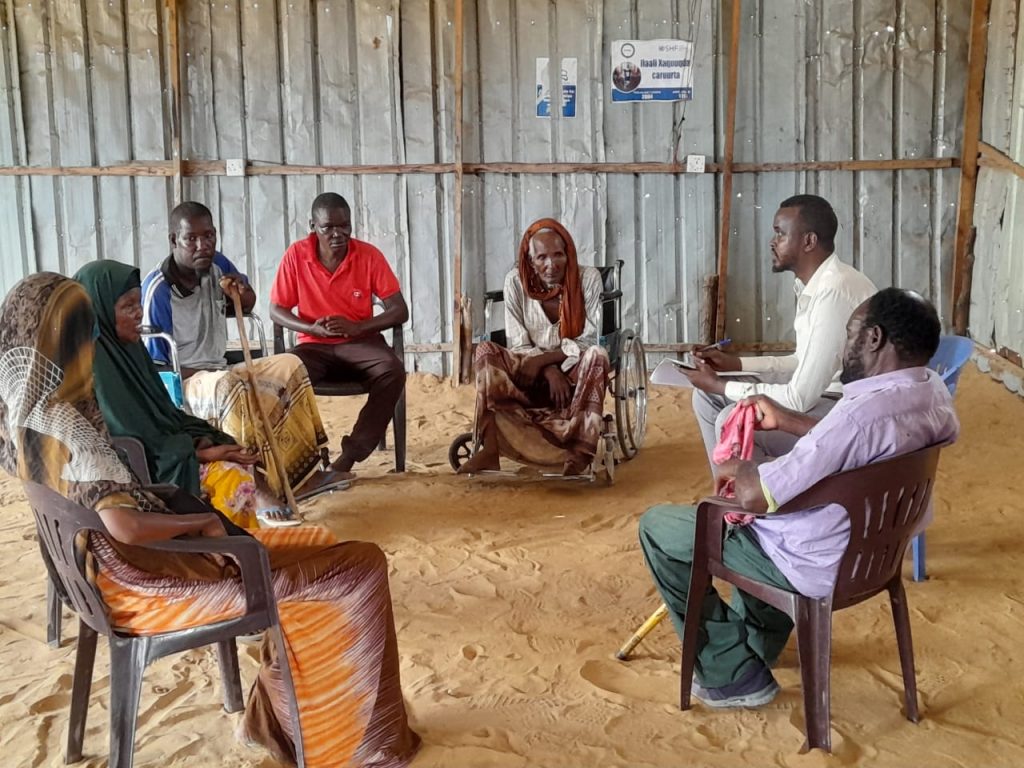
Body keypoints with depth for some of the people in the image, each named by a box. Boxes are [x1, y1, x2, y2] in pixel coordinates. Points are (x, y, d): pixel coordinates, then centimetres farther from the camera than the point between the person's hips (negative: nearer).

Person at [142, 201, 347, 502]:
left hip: (220, 373, 8)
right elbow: (157, 364, -15)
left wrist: (242, 292, -2)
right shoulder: (158, 289, -18)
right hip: (179, 383, -8)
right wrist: (205, 375, -22)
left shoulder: (217, 265, 0)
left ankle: (301, 474, -9)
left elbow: (248, 305, 22)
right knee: (230, 387, -37)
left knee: (289, 366, -7)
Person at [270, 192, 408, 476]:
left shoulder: (369, 255, -8)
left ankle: (348, 457, -27)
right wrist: (313, 329, -19)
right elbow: (276, 310, 1)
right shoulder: (296, 255, -6)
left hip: (360, 342, 0)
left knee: (392, 371, -32)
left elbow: (400, 311, -7)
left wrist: (356, 327, -22)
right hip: (314, 346, 0)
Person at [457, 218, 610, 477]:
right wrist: (549, 370, -25)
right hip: (531, 375, 2)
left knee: (597, 355, -34)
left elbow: (592, 340, -13)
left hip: (575, 372, -1)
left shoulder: (588, 278, -10)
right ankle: (489, 448, -36)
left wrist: (546, 357, -24)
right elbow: (518, 346, -7)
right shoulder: (516, 281, -7)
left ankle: (582, 452, -40)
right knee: (486, 352, -23)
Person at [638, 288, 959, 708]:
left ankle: (736, 676, 9)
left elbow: (754, 496, -31)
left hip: (817, 569, -9)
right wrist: (783, 419, 12)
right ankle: (755, 644, 40)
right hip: (873, 549, 9)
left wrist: (738, 469, -10)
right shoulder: (933, 391, -5)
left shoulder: (865, 412, -34)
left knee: (657, 525, 2)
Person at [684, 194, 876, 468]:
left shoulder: (835, 292, -25)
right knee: (706, 395, 7)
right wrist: (735, 363, 8)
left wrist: (719, 386, -15)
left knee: (734, 422, -28)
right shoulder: (814, 284, 6)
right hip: (825, 395, 10)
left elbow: (800, 399, -26)